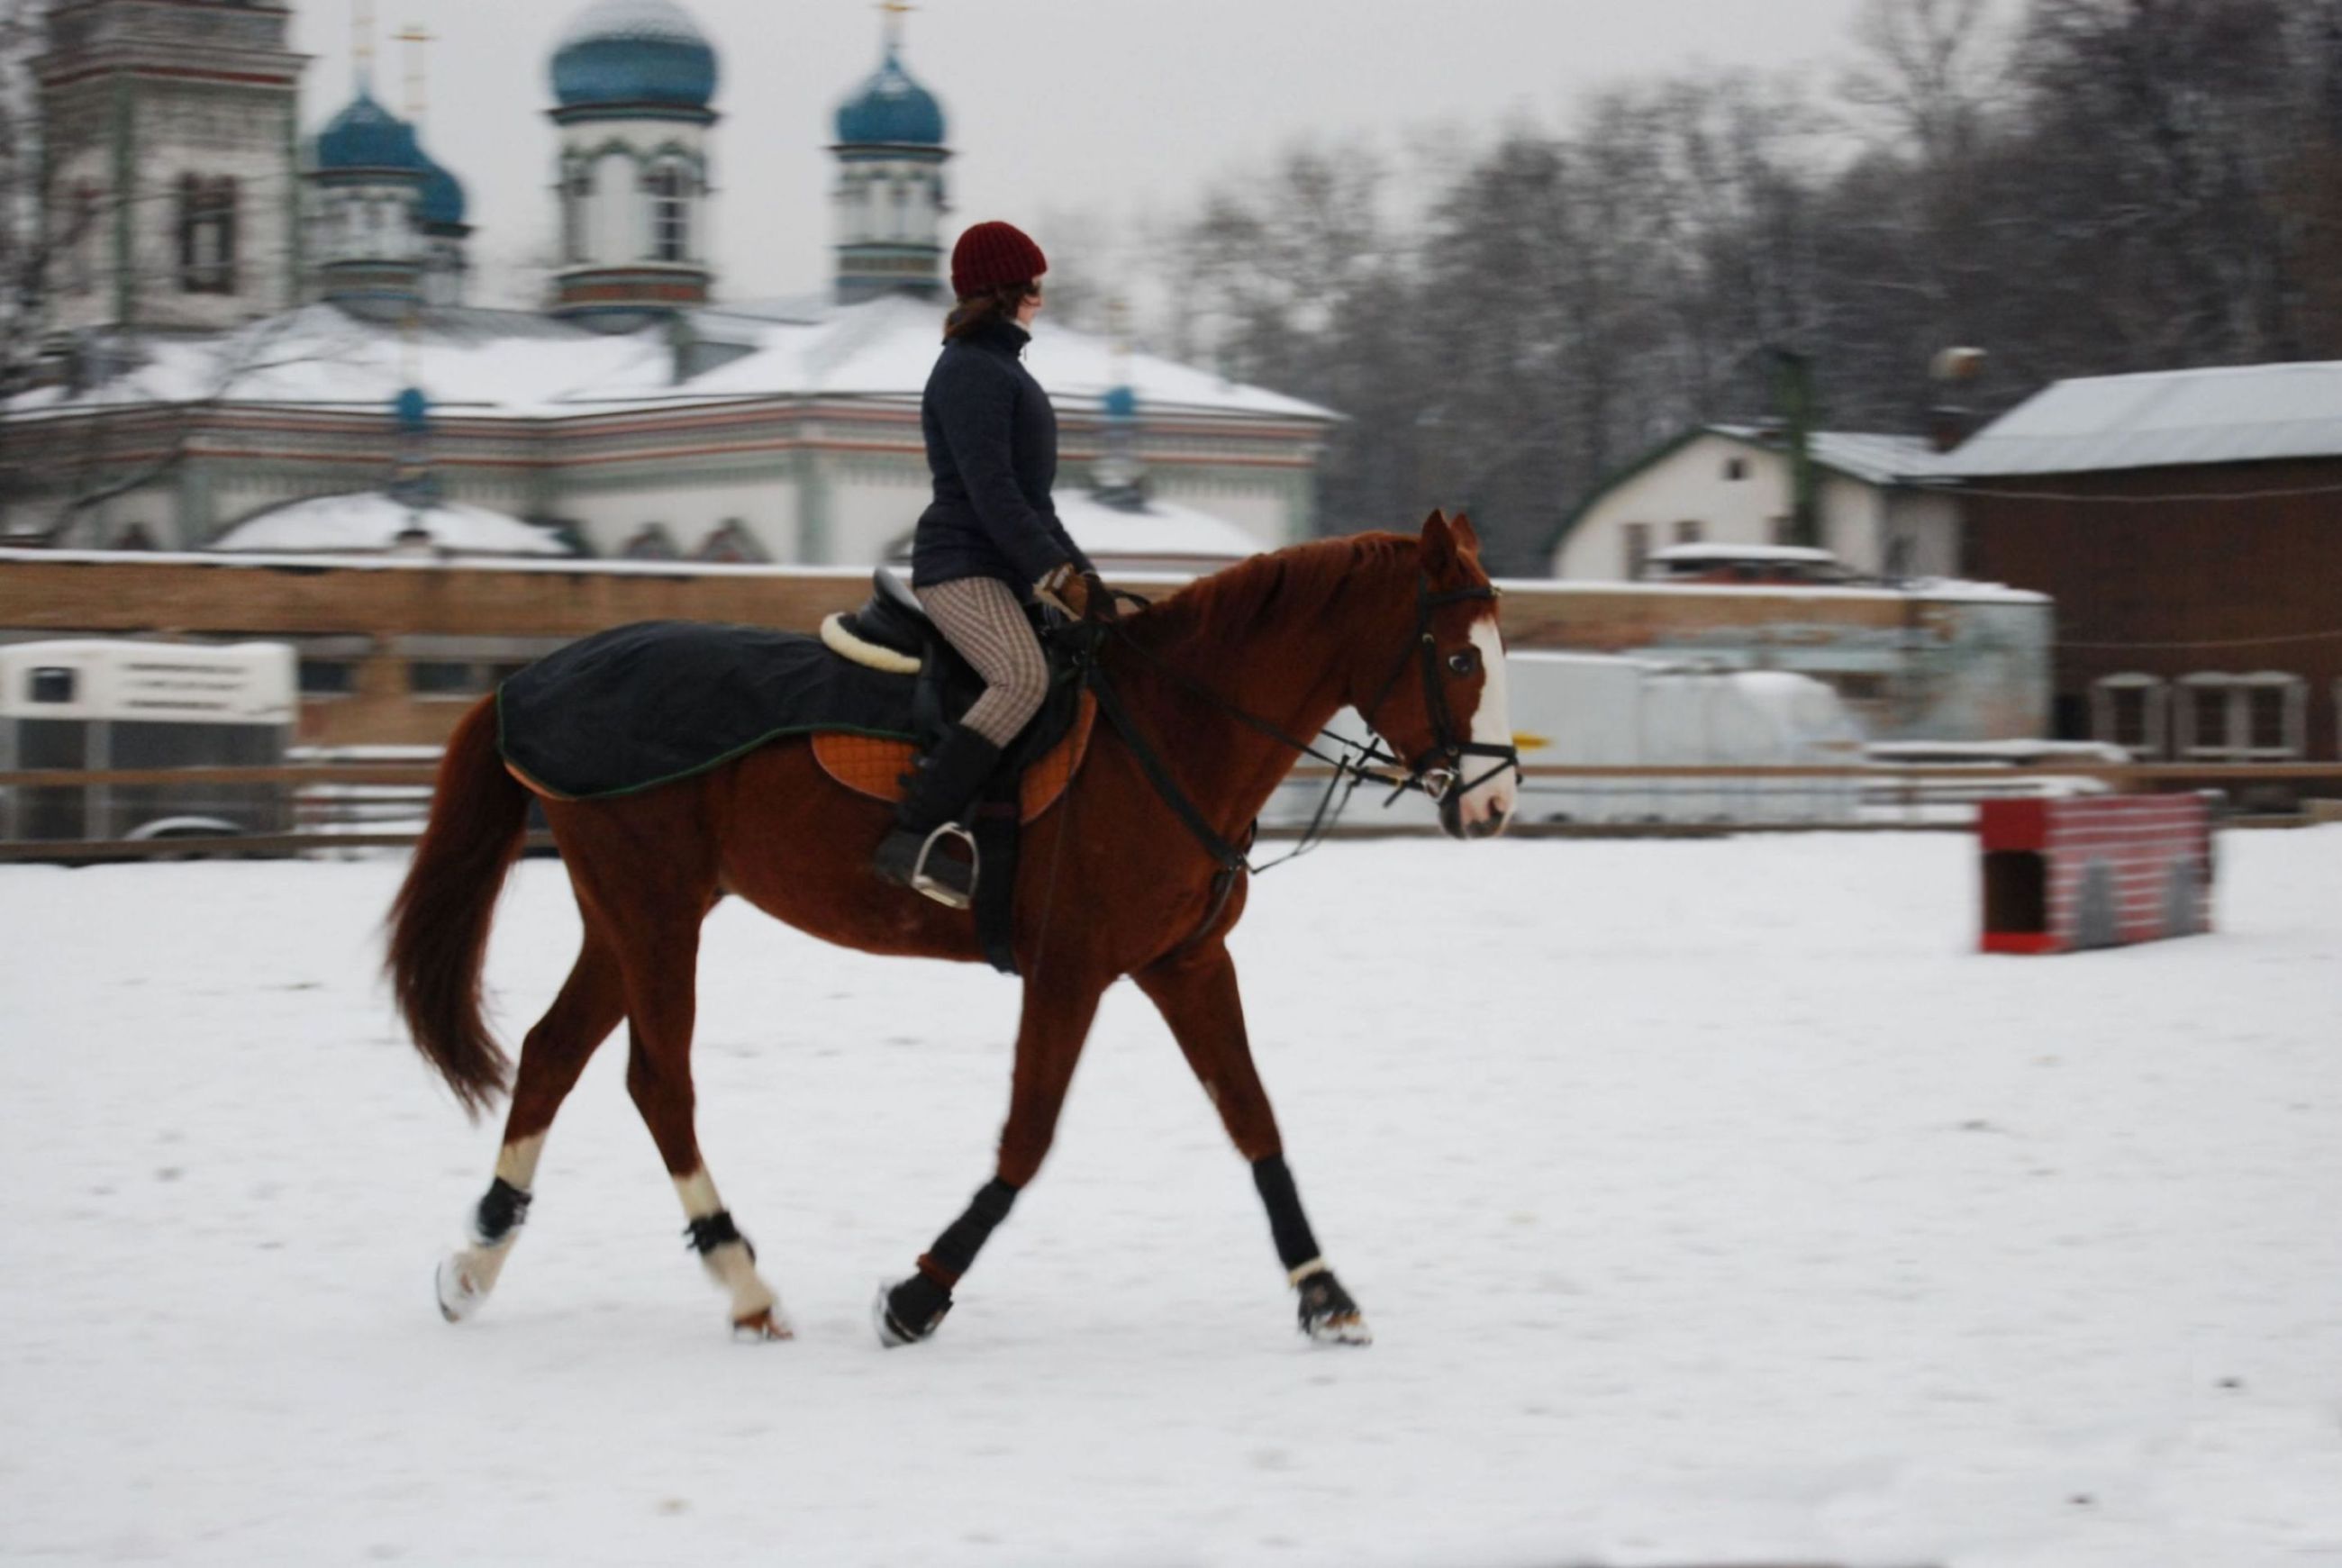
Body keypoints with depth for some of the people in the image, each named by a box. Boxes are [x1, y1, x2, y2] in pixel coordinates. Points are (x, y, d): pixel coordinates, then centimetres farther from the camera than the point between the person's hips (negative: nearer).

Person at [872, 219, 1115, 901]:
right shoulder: (971, 372, -10)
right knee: (1024, 677, -31)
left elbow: (1029, 497, 25)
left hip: (1009, 568, 11)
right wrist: (1057, 575, -21)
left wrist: (1080, 572, 16)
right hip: (962, 565, -11)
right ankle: (912, 834, -37)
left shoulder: (1002, 367, 23)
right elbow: (991, 494, -19)